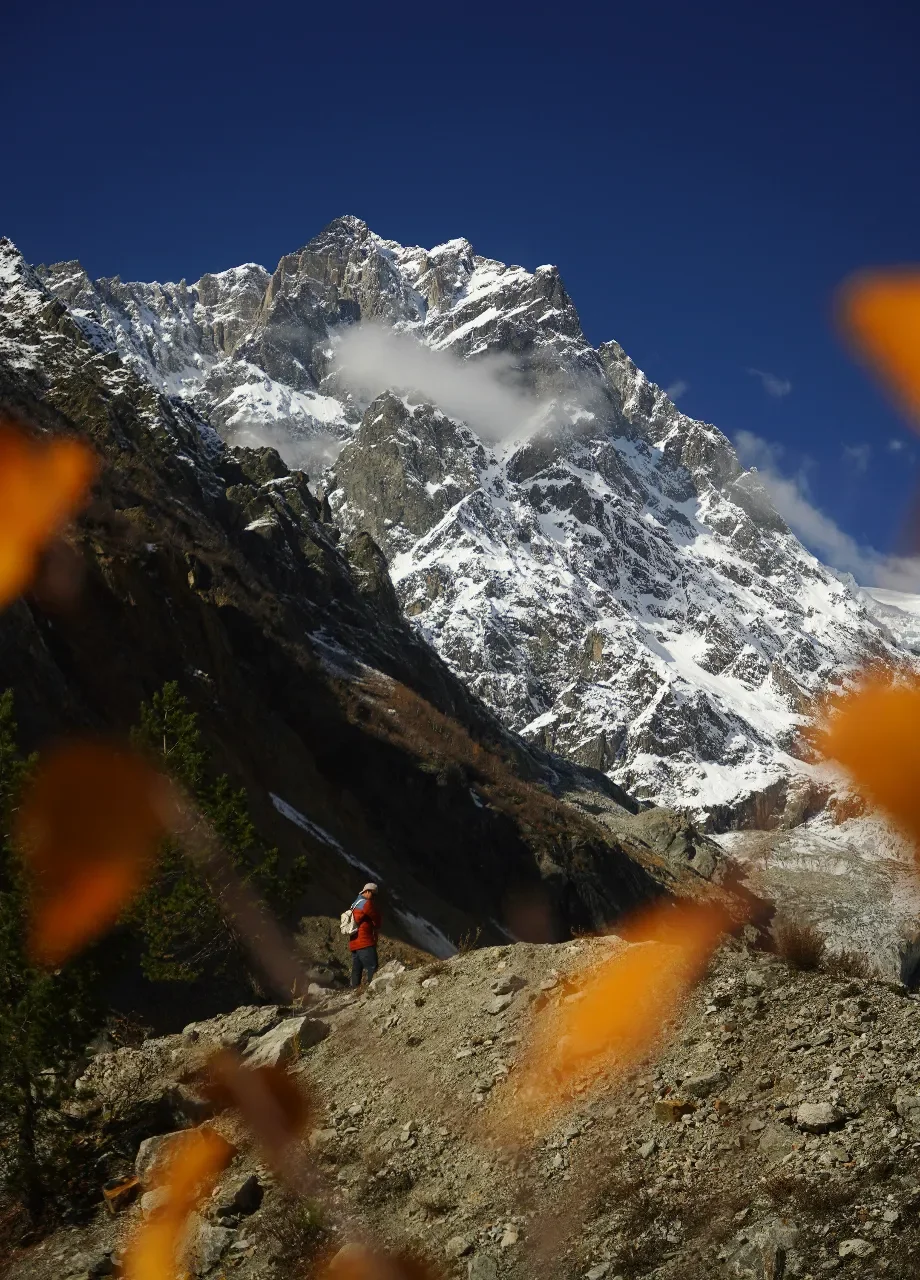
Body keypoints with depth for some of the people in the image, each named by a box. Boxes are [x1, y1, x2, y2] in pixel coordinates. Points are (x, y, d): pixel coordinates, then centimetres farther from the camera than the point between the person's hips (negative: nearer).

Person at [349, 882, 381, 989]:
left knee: (356, 969, 11)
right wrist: (377, 929, 18)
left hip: (353, 944, 9)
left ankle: (355, 989, 10)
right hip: (365, 944, -9)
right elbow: (376, 917, -2)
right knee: (372, 968, -13)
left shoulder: (354, 904, 20)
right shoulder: (366, 903, -9)